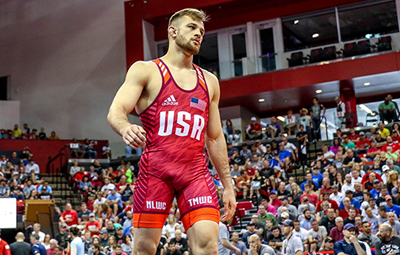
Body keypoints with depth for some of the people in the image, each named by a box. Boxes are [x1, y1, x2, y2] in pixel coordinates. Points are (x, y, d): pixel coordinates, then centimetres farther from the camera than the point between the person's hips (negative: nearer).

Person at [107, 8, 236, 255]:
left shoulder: (209, 82, 19)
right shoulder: (145, 71, 6)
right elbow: (115, 111, -7)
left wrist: (228, 185, 18)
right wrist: (125, 128, -31)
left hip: (195, 172, 3)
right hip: (155, 169, -3)